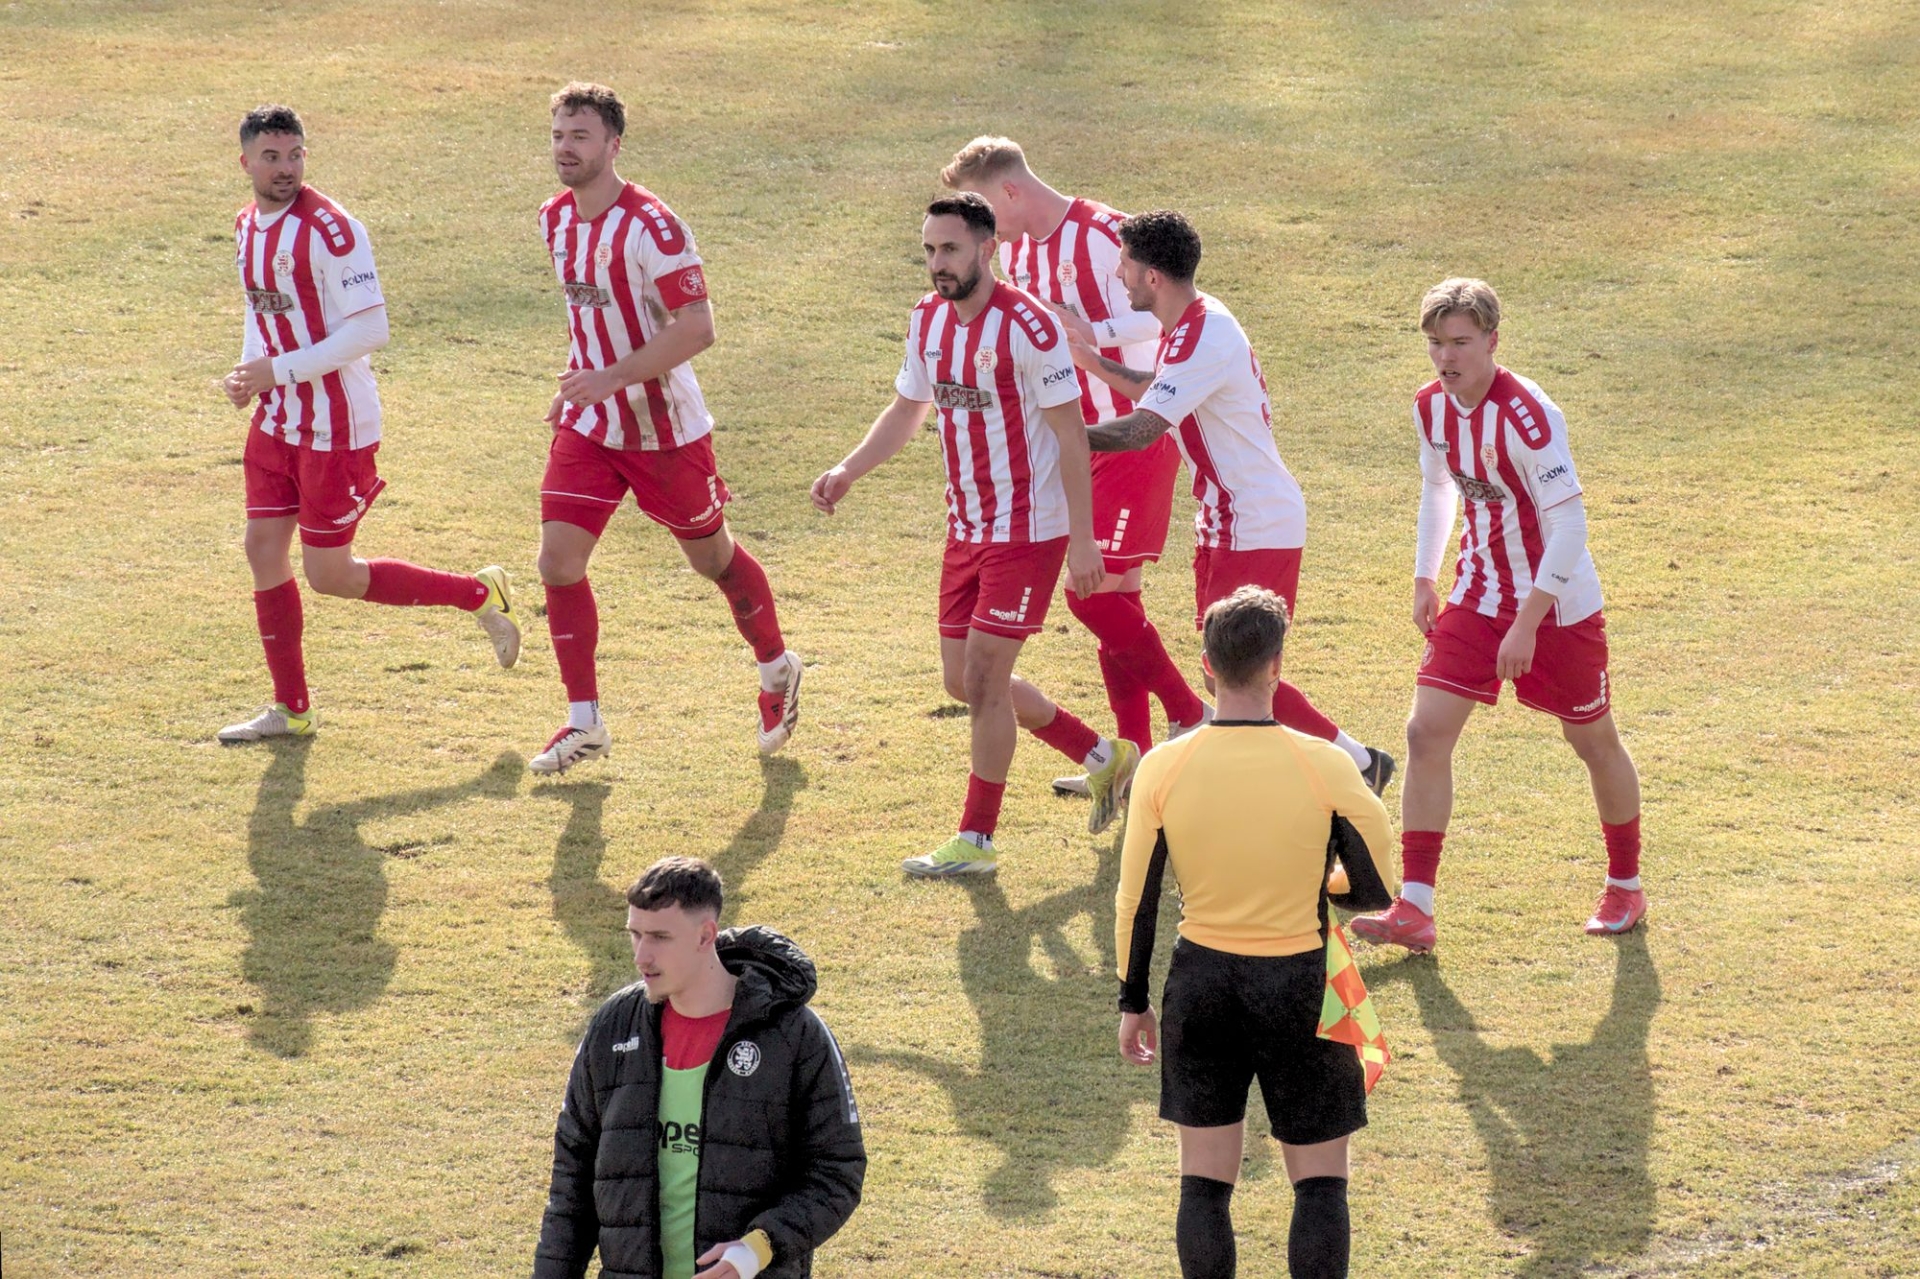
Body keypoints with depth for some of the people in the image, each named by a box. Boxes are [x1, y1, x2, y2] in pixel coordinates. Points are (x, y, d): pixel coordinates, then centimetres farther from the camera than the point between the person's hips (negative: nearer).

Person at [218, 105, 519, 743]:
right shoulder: (247, 227, 8)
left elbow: (369, 331, -22)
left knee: (330, 575, -2)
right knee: (264, 549, 6)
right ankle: (290, 709, 18)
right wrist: (248, 371, 3)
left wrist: (279, 370, -22)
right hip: (276, 420, 8)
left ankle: (479, 593, 14)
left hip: (335, 424, -8)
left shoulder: (329, 229, -19)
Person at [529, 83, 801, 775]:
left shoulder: (650, 226, -22)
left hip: (665, 426, -6)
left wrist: (611, 378, -31)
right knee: (558, 560, -6)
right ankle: (584, 723, 4)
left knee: (713, 556, 13)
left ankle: (778, 671, 38)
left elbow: (697, 327, -27)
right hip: (589, 426, 6)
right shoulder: (556, 219, 3)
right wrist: (576, 383, 14)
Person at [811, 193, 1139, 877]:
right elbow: (906, 409, 18)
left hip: (1029, 530, -8)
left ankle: (976, 841, 5)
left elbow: (1071, 432, -16)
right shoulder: (928, 319, 4)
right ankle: (1103, 758, 30)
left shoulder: (1026, 326, -19)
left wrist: (1082, 538, -18)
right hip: (967, 529, 8)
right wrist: (847, 472, 3)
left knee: (983, 678, -7)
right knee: (965, 679, 12)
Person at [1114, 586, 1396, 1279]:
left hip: (1202, 982, 2)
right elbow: (1377, 890, -4)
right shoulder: (1326, 767, -12)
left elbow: (1135, 899, 0)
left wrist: (1133, 1001, 12)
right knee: (1320, 1182, 8)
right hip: (1298, 987, -2)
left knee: (1205, 1182, 10)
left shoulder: (1162, 768, -7)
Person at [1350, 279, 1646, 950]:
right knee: (1426, 731, -8)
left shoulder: (1526, 414, -25)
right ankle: (1413, 909, -8)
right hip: (1478, 594, 6)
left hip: (1559, 604, -6)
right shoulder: (1432, 406, -3)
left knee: (1594, 742, 11)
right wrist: (1424, 579, 13)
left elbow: (1569, 524, -25)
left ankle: (1626, 888, 33)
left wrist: (1528, 623, -27)